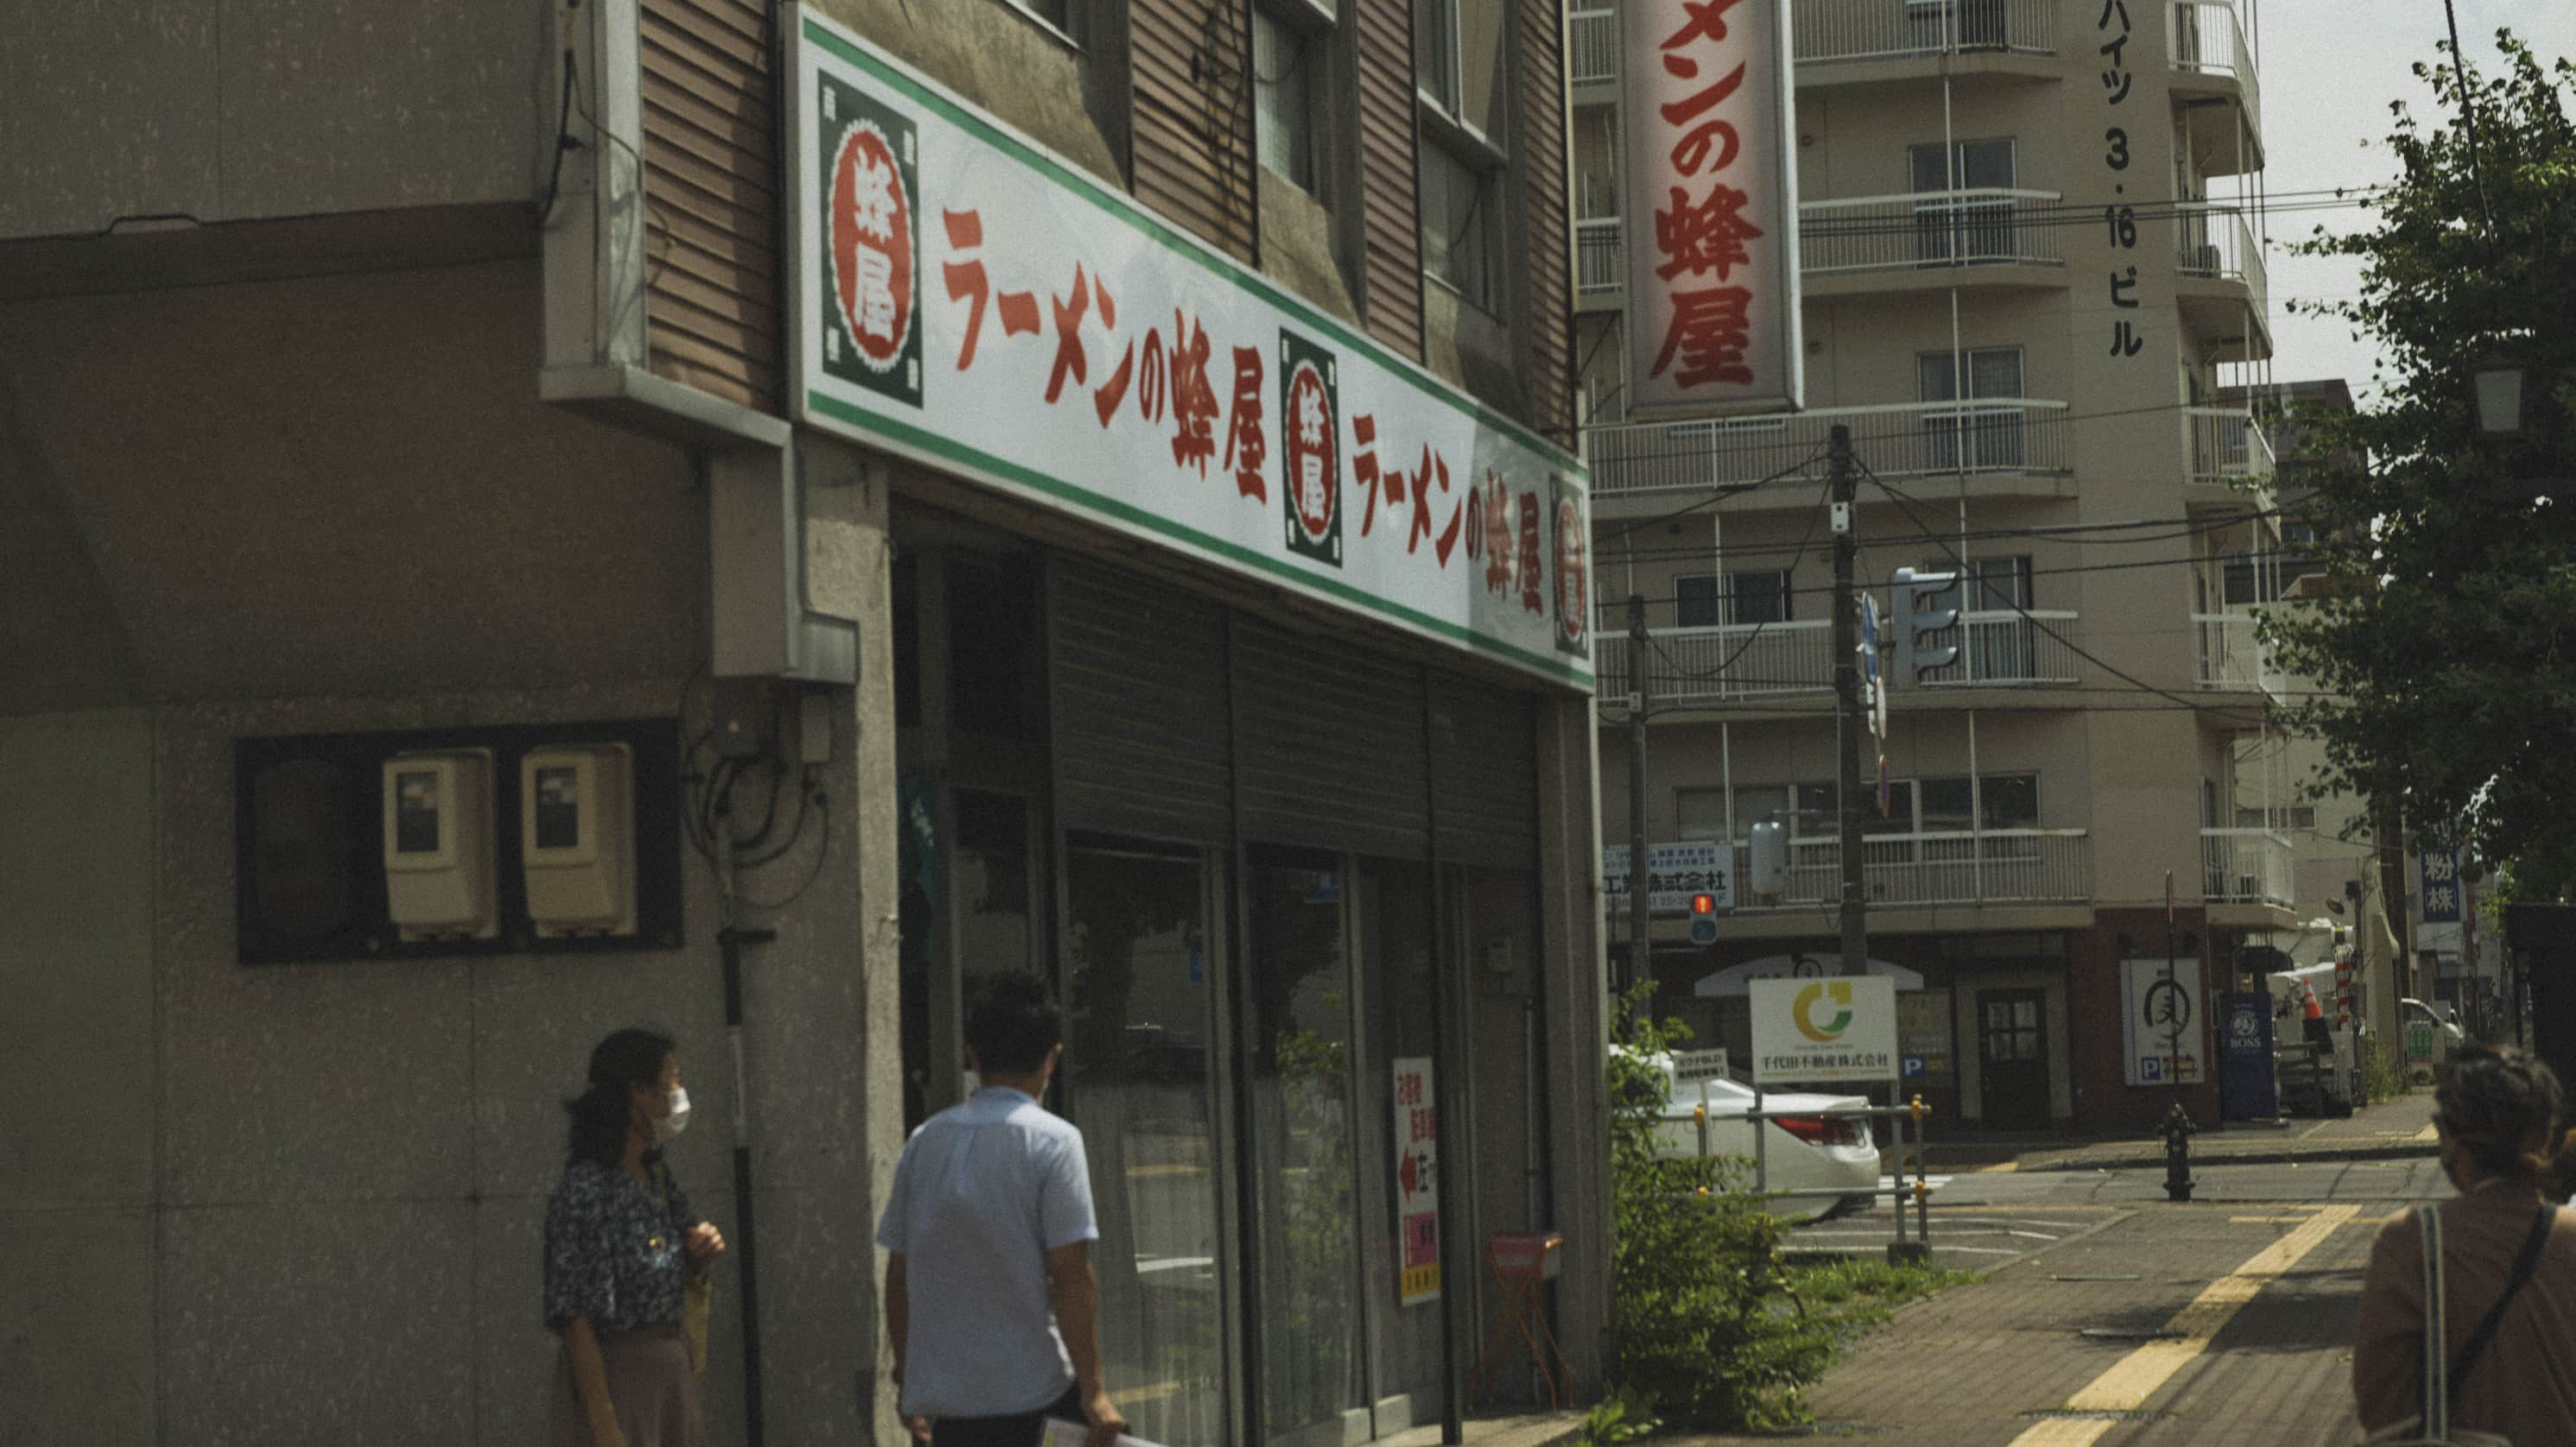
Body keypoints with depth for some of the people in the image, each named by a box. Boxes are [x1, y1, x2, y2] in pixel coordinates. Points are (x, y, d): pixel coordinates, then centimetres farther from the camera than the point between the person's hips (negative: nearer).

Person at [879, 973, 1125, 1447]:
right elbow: (1071, 1276, -13)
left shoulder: (924, 1141, 8)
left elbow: (898, 1273, 11)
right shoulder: (1052, 1140, -7)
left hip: (937, 1387, 5)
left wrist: (906, 1376, 20)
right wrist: (1093, 1390, -9)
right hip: (1026, 1384, -5)